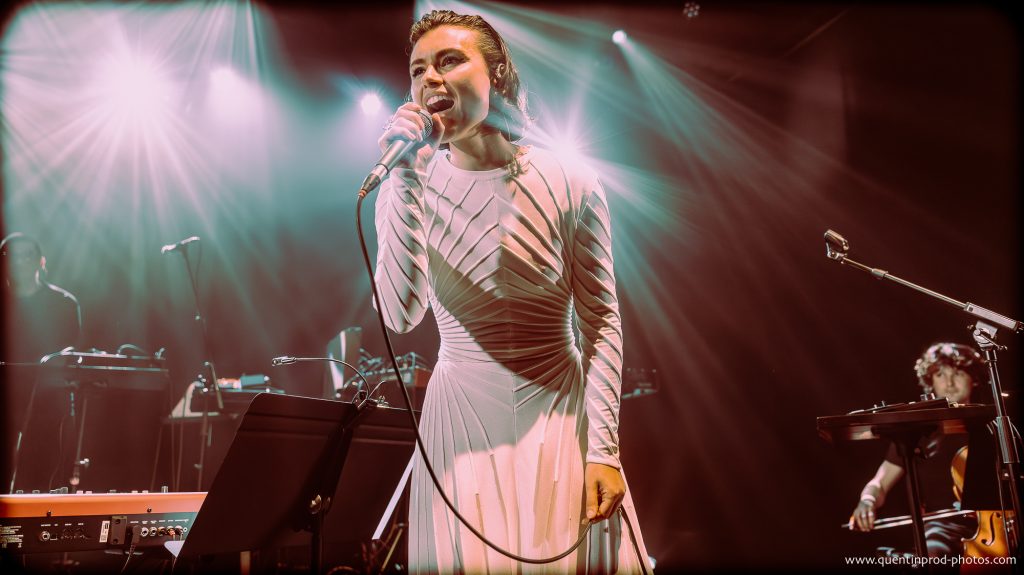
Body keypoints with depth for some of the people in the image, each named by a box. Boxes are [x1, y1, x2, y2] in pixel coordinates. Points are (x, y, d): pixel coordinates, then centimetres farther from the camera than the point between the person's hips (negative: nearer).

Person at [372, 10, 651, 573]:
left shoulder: (569, 185, -9)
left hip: (561, 417, 0)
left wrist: (603, 448, -12)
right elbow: (401, 314, -20)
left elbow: (601, 321, -6)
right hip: (462, 422, 1)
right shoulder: (410, 188, -5)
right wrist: (406, 176, -24)